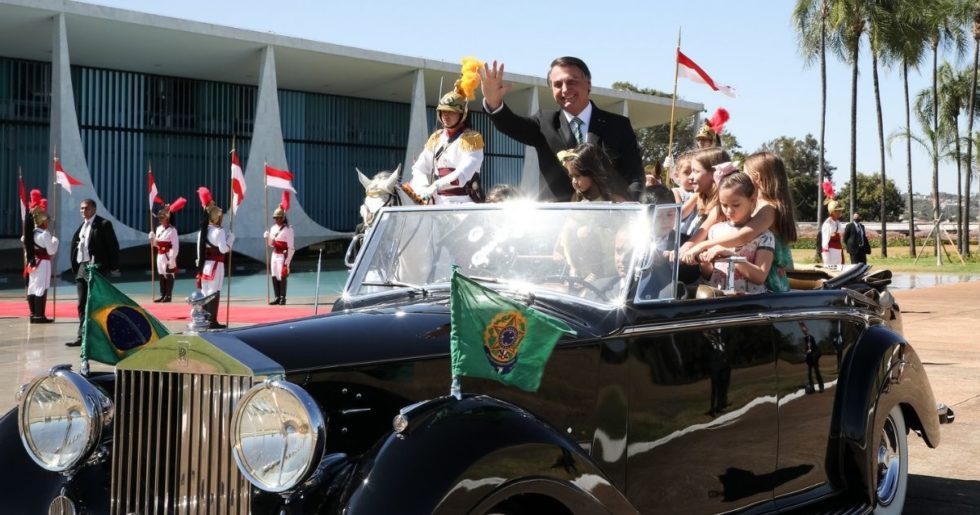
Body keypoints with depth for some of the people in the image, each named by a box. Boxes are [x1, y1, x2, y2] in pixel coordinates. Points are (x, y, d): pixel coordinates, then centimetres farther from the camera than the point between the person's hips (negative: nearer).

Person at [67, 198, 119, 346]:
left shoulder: (104, 224, -6)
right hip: (81, 267, 8)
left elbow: (113, 246, -8)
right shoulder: (81, 226, 16)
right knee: (82, 305, 9)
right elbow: (75, 244, 19)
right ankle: (82, 336, 14)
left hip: (96, 268, -8)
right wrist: (75, 267, 11)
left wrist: (113, 267, -11)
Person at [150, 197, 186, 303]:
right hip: (160, 255, 8)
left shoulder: (172, 230, -13)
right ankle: (163, 295, 17)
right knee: (161, 275, 11)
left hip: (168, 256, -8)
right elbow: (155, 244, 21)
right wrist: (152, 238, 0)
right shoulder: (158, 229, 12)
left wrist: (172, 259, -21)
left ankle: (168, 295, 2)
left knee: (169, 275, -3)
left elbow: (175, 246, -17)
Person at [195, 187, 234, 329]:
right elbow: (223, 249, -19)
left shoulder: (203, 230, 9)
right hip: (216, 264, -7)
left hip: (205, 264, 7)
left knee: (205, 292, 12)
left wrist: (200, 263, 18)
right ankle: (213, 321, -5)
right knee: (214, 292, -5)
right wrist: (230, 239, -4)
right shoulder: (219, 231, -13)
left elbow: (199, 248, 12)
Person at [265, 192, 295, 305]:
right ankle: (277, 297, 14)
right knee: (274, 276, 7)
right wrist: (267, 237, -2)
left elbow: (290, 247, -12)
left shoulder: (288, 229, -11)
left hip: (283, 255, -7)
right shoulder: (273, 228, 10)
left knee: (282, 276, -5)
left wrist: (287, 261, -16)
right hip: (274, 254, 7)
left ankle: (283, 298, 2)